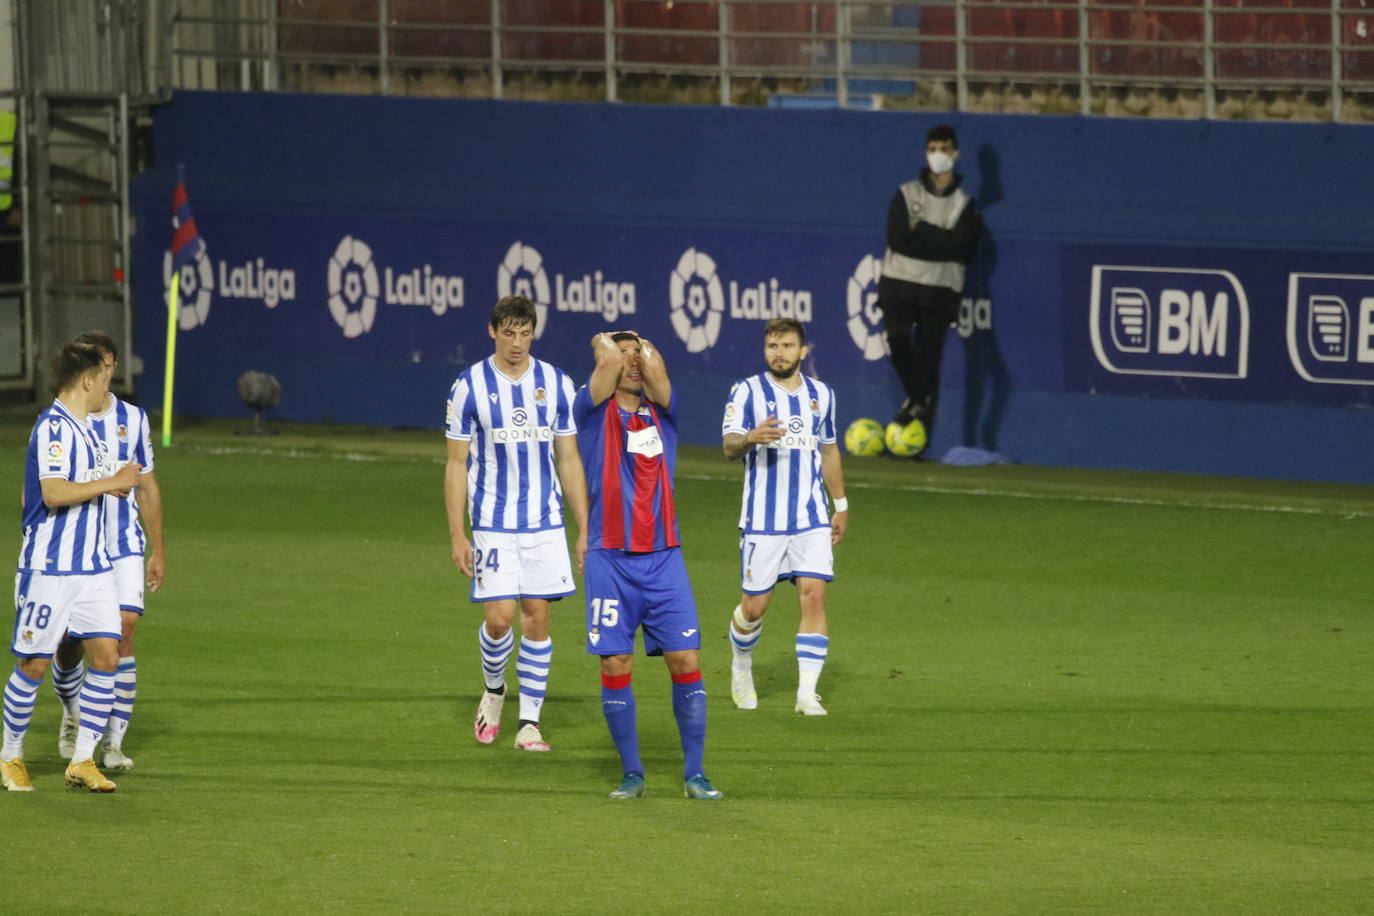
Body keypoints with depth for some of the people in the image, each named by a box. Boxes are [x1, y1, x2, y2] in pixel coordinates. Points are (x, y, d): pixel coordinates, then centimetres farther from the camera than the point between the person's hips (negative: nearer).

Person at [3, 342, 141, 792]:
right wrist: (111, 482, -18)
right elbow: (52, 492, -25)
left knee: (106, 654, -2)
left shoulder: (81, 429, 15)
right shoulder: (53, 427, -14)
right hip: (50, 566, -8)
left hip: (92, 565, 8)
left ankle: (83, 759, 4)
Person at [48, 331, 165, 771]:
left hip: (125, 547, 1)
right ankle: (72, 717, 36)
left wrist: (158, 550, 12)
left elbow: (147, 487, 13)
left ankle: (114, 743, -11)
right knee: (70, 647, 5)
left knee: (122, 635, -14)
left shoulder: (133, 419, 6)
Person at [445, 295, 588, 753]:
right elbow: (456, 464, 0)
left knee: (537, 618, -1)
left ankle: (530, 723, 6)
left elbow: (569, 461, 9)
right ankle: (493, 688, 21)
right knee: (500, 617, -9)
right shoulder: (470, 386, -3)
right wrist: (457, 535, -6)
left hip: (545, 524, 2)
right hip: (493, 524, -2)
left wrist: (584, 530, 6)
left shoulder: (556, 384, 4)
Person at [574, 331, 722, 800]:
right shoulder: (594, 412, 3)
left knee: (685, 663, -3)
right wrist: (603, 344, 8)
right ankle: (632, 774, 9)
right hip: (610, 562, -2)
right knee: (615, 667, -2)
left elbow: (653, 366, -9)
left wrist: (646, 349, 10)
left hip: (663, 559, 2)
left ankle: (695, 774, 3)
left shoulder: (662, 413, 9)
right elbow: (609, 362, -13)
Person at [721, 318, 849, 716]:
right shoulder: (747, 391, -2)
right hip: (762, 519, -2)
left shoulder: (821, 395, 11)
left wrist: (841, 505, 23)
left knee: (813, 596, -11)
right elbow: (729, 444, -13)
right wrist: (750, 438, -36)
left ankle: (807, 693, -10)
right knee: (754, 606, 2)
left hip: (812, 519, 3)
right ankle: (741, 664, 32)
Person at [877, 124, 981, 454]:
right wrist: (939, 242, -8)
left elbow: (961, 248, -8)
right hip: (899, 283, 0)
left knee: (928, 364, -4)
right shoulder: (906, 195, 9)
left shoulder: (965, 204, 8)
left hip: (939, 292, 0)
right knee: (898, 339, -25)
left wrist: (920, 231, -8)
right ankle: (915, 399, 1)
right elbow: (897, 238, -6)